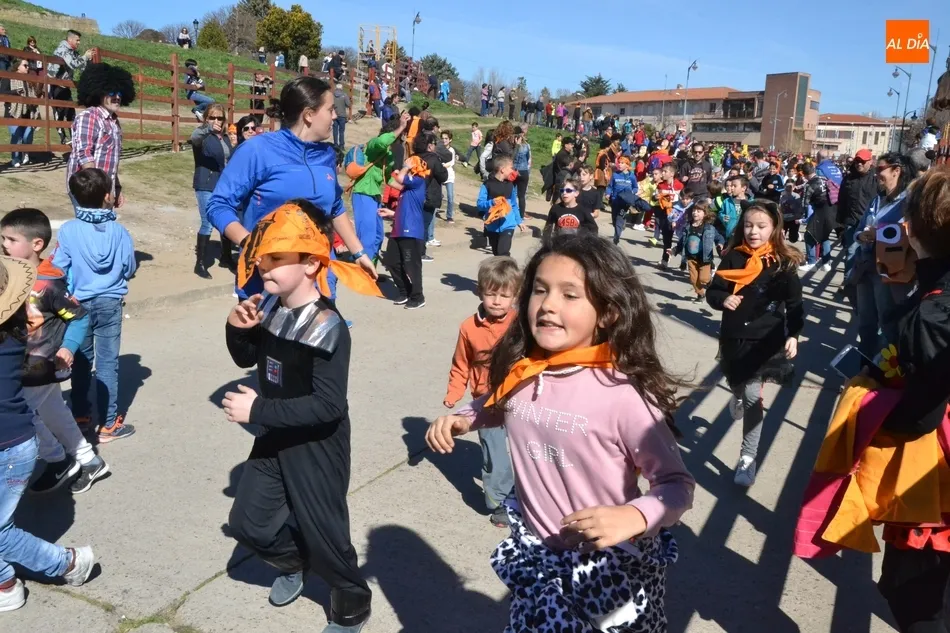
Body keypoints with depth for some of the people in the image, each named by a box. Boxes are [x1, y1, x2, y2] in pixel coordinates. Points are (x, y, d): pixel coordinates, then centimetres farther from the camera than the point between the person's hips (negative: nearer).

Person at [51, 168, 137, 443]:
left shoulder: (68, 230, -10)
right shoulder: (118, 231, -11)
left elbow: (58, 269, -6)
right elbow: (130, 269, -1)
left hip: (79, 304, 2)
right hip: (110, 303, -1)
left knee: (81, 359, 18)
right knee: (107, 362, 4)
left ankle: (80, 417, 27)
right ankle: (109, 424, 9)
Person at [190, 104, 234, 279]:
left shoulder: (225, 137, 11)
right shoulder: (203, 136, -9)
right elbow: (194, 137, -33)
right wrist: (209, 128, -53)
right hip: (206, 187, -7)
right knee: (207, 224, -9)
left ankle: (226, 258, 32)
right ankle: (200, 263, 0)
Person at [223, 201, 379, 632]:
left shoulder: (326, 327, -27)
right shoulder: (271, 306, -7)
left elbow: (327, 406, -30)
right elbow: (247, 359, 9)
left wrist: (258, 410, -28)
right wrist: (238, 330, -12)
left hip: (317, 447, -7)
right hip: (275, 439, 7)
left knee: (323, 533, 8)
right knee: (248, 522, 17)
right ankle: (293, 561, 47)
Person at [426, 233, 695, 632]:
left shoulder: (623, 393, -25)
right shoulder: (519, 373, -9)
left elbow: (678, 485, -17)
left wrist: (633, 517, -35)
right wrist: (460, 420, -3)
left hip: (610, 566, -4)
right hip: (536, 556, 5)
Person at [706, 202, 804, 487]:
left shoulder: (782, 263, -7)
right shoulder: (733, 258, -2)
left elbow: (795, 304, -4)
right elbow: (712, 291, 3)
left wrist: (793, 335, -16)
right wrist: (722, 300, -19)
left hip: (765, 340, -3)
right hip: (733, 337, 3)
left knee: (752, 395, -7)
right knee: (738, 388, 19)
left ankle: (747, 457, 4)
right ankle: (738, 397, 58)